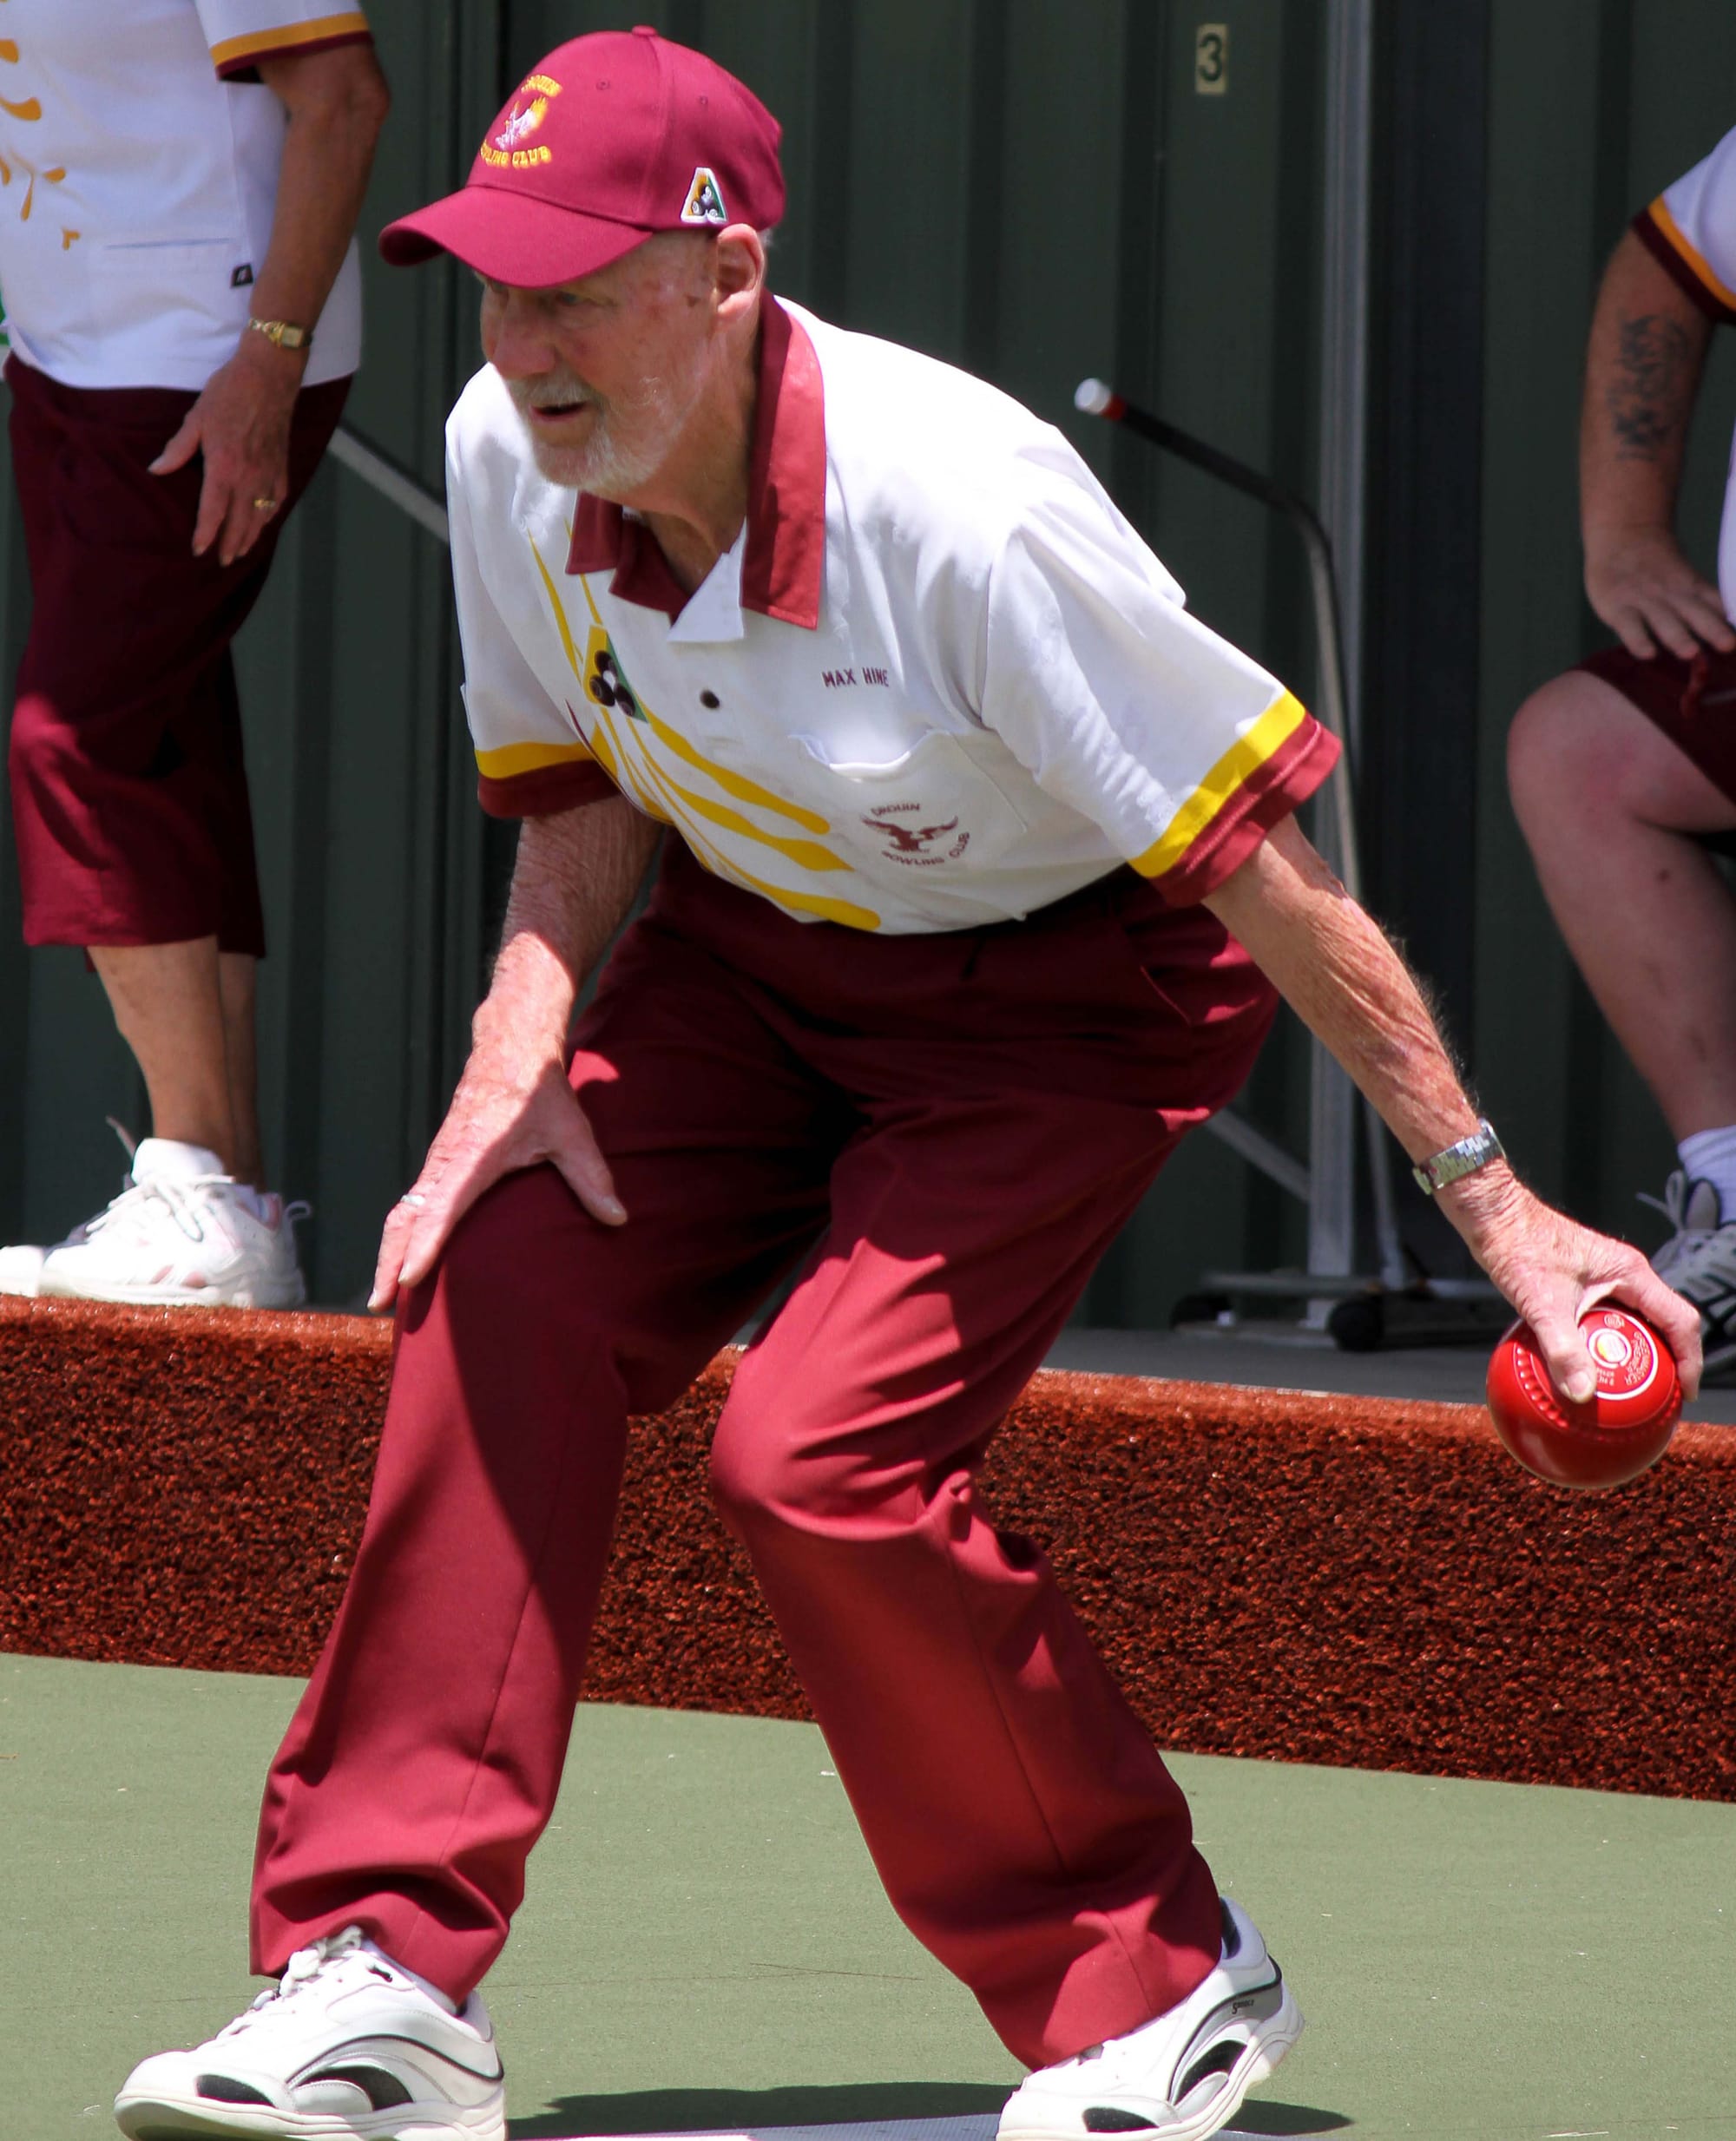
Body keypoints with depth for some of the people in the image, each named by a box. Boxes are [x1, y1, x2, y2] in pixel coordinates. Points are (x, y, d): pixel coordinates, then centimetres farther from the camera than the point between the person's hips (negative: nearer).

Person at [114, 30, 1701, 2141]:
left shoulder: (959, 510, -34)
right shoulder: (506, 457, -15)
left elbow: (1267, 874, -27)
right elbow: (583, 799, 4)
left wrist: (1496, 1206, -24)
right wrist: (521, 1061, -14)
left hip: (1065, 993, -6)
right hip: (752, 952, 6)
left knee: (816, 1453, -22)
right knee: (494, 1293, -19)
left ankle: (1162, 1971, 0)